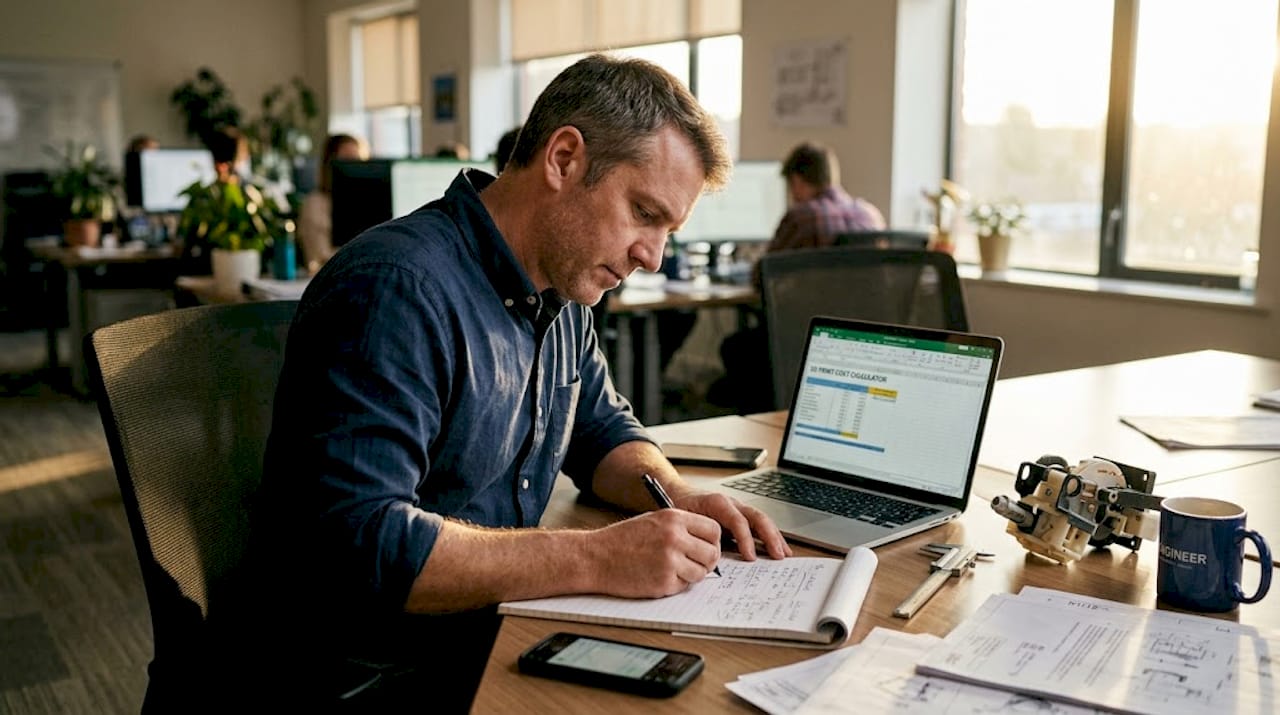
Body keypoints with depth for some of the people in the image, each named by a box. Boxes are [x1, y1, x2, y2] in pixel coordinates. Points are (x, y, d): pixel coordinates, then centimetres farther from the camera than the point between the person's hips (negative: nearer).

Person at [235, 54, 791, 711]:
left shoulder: (560, 290, 6)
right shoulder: (397, 288, -23)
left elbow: (601, 428, 18)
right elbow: (356, 542, -30)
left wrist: (679, 501, -3)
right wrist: (598, 559, -30)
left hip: (495, 642, 8)